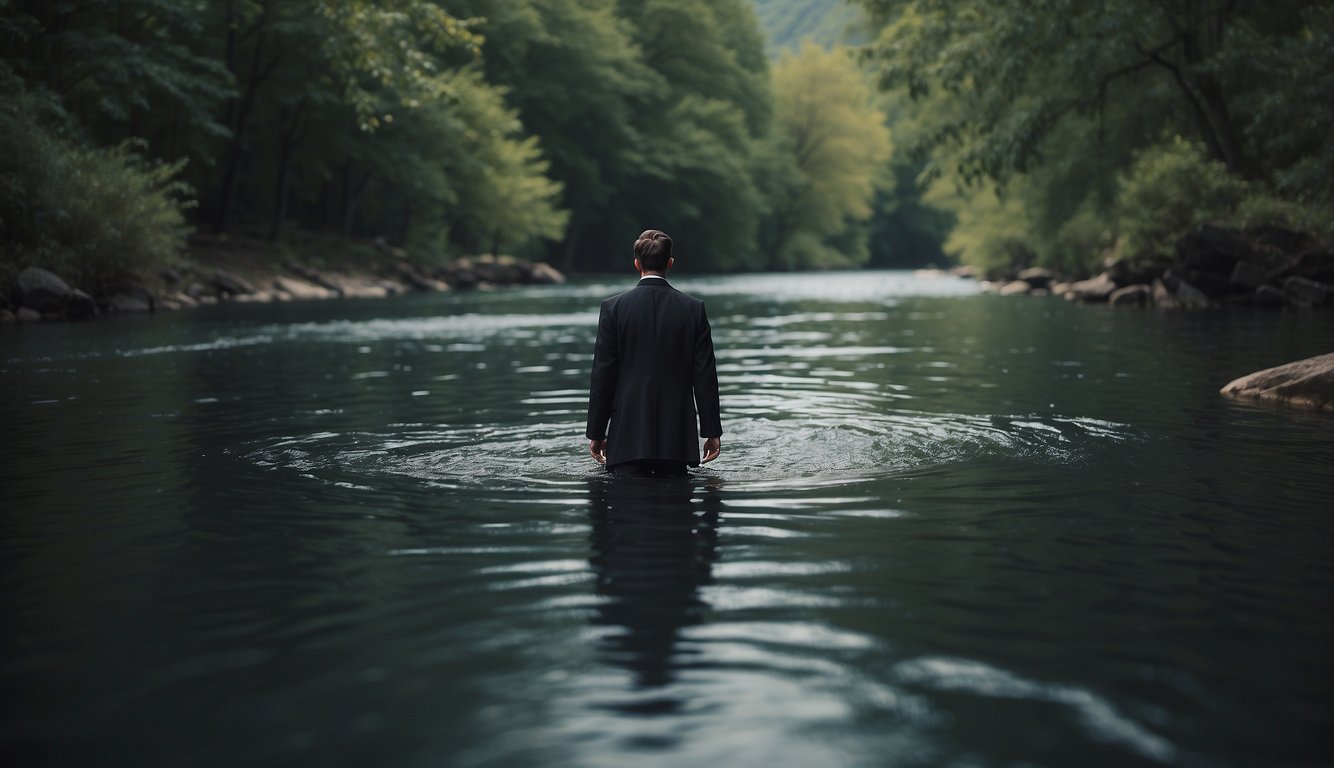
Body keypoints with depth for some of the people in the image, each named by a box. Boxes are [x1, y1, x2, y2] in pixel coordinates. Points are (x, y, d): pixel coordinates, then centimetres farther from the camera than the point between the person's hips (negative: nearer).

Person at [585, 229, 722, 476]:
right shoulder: (694, 308, 0)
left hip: (628, 437, -1)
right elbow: (705, 374, 1)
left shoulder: (614, 308, -4)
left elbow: (602, 375, -3)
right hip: (677, 437, 2)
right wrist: (712, 431, 7)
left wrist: (596, 433, 5)